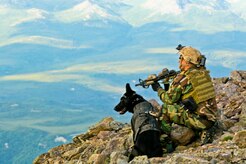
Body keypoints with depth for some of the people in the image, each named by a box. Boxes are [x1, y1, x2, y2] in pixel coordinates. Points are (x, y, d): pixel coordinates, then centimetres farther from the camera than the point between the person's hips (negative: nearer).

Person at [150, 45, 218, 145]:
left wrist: (158, 89, 13)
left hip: (199, 120, -7)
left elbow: (169, 99, -4)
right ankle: (203, 131, 13)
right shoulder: (204, 73, 9)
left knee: (166, 108, 0)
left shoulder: (183, 78, -11)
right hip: (212, 119, 8)